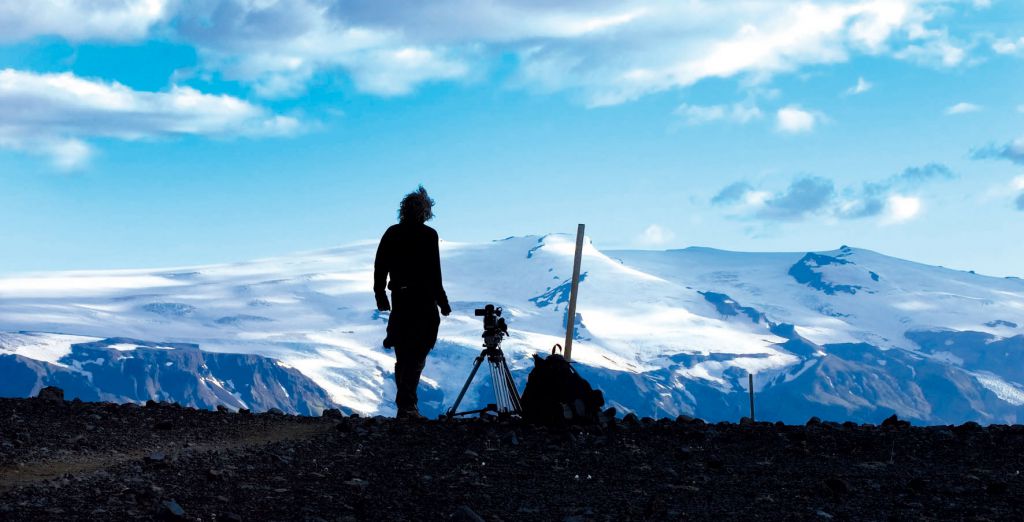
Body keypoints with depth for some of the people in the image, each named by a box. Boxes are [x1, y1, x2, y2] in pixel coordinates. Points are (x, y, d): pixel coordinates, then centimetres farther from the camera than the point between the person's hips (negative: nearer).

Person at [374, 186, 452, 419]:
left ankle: (405, 406, 21)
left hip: (399, 300, 5)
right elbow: (433, 273, -13)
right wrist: (442, 301, -5)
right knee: (416, 355, -4)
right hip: (424, 301, -5)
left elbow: (379, 267, 10)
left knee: (403, 356, 14)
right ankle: (407, 405, -14)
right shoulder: (428, 235, -9)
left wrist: (380, 295, 21)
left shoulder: (391, 234, 6)